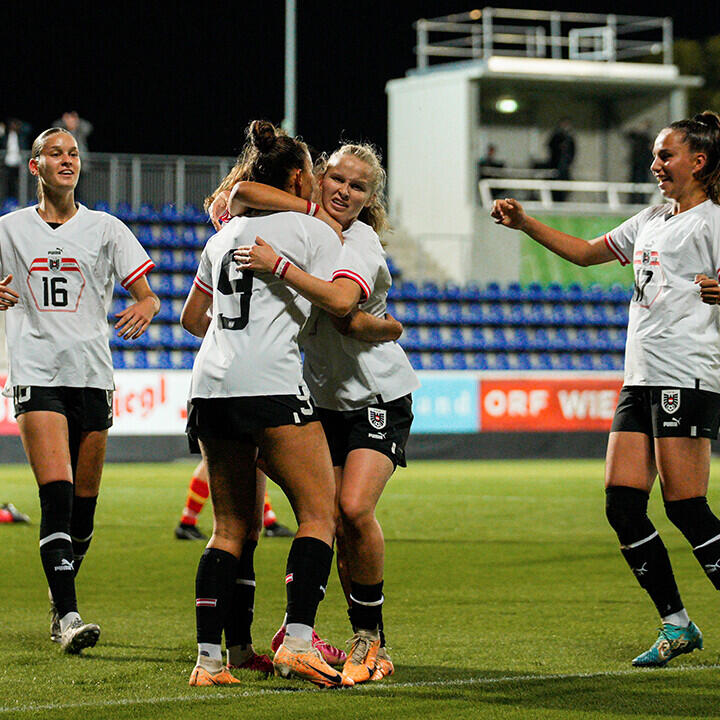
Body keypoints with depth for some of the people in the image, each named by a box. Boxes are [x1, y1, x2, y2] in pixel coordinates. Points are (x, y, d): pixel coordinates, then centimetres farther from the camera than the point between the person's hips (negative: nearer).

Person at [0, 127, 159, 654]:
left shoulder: (105, 229, 8)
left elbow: (147, 296, 8)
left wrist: (143, 310, -16)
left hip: (92, 373, 2)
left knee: (84, 499, 4)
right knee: (56, 491, -17)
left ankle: (62, 592, 27)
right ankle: (67, 615, -21)